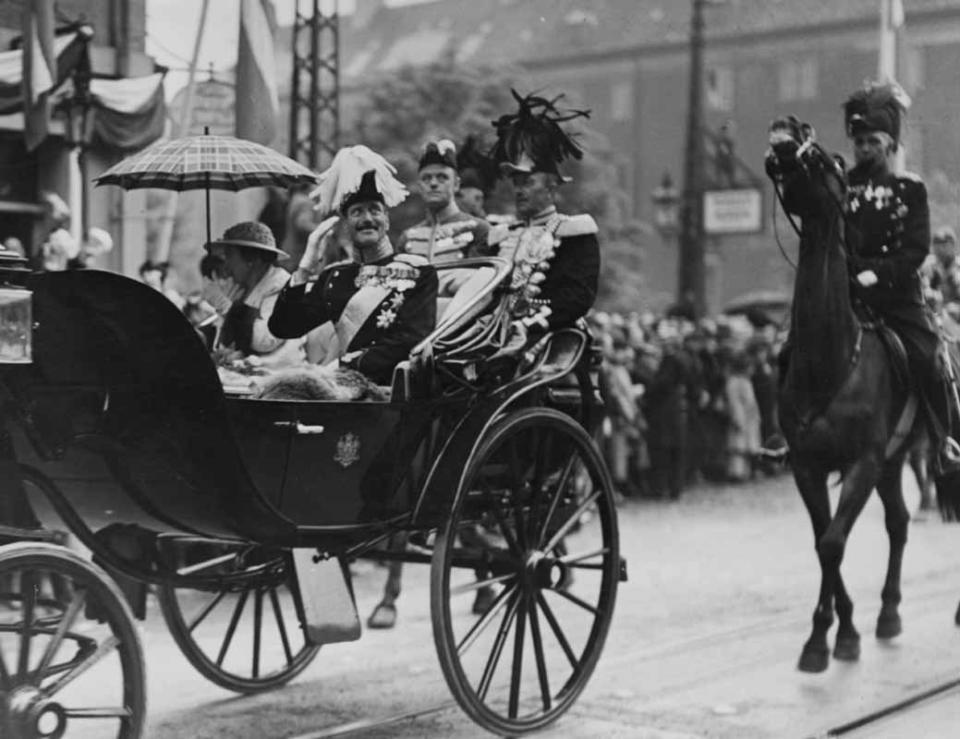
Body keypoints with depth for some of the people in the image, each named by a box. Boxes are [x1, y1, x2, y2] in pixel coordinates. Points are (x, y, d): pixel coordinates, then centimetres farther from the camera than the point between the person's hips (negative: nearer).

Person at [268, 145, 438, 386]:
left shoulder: (418, 271, 5)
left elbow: (411, 341, -7)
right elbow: (282, 328, 9)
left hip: (389, 385, -4)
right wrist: (307, 266, -1)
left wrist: (341, 366, -14)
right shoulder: (336, 276, 16)